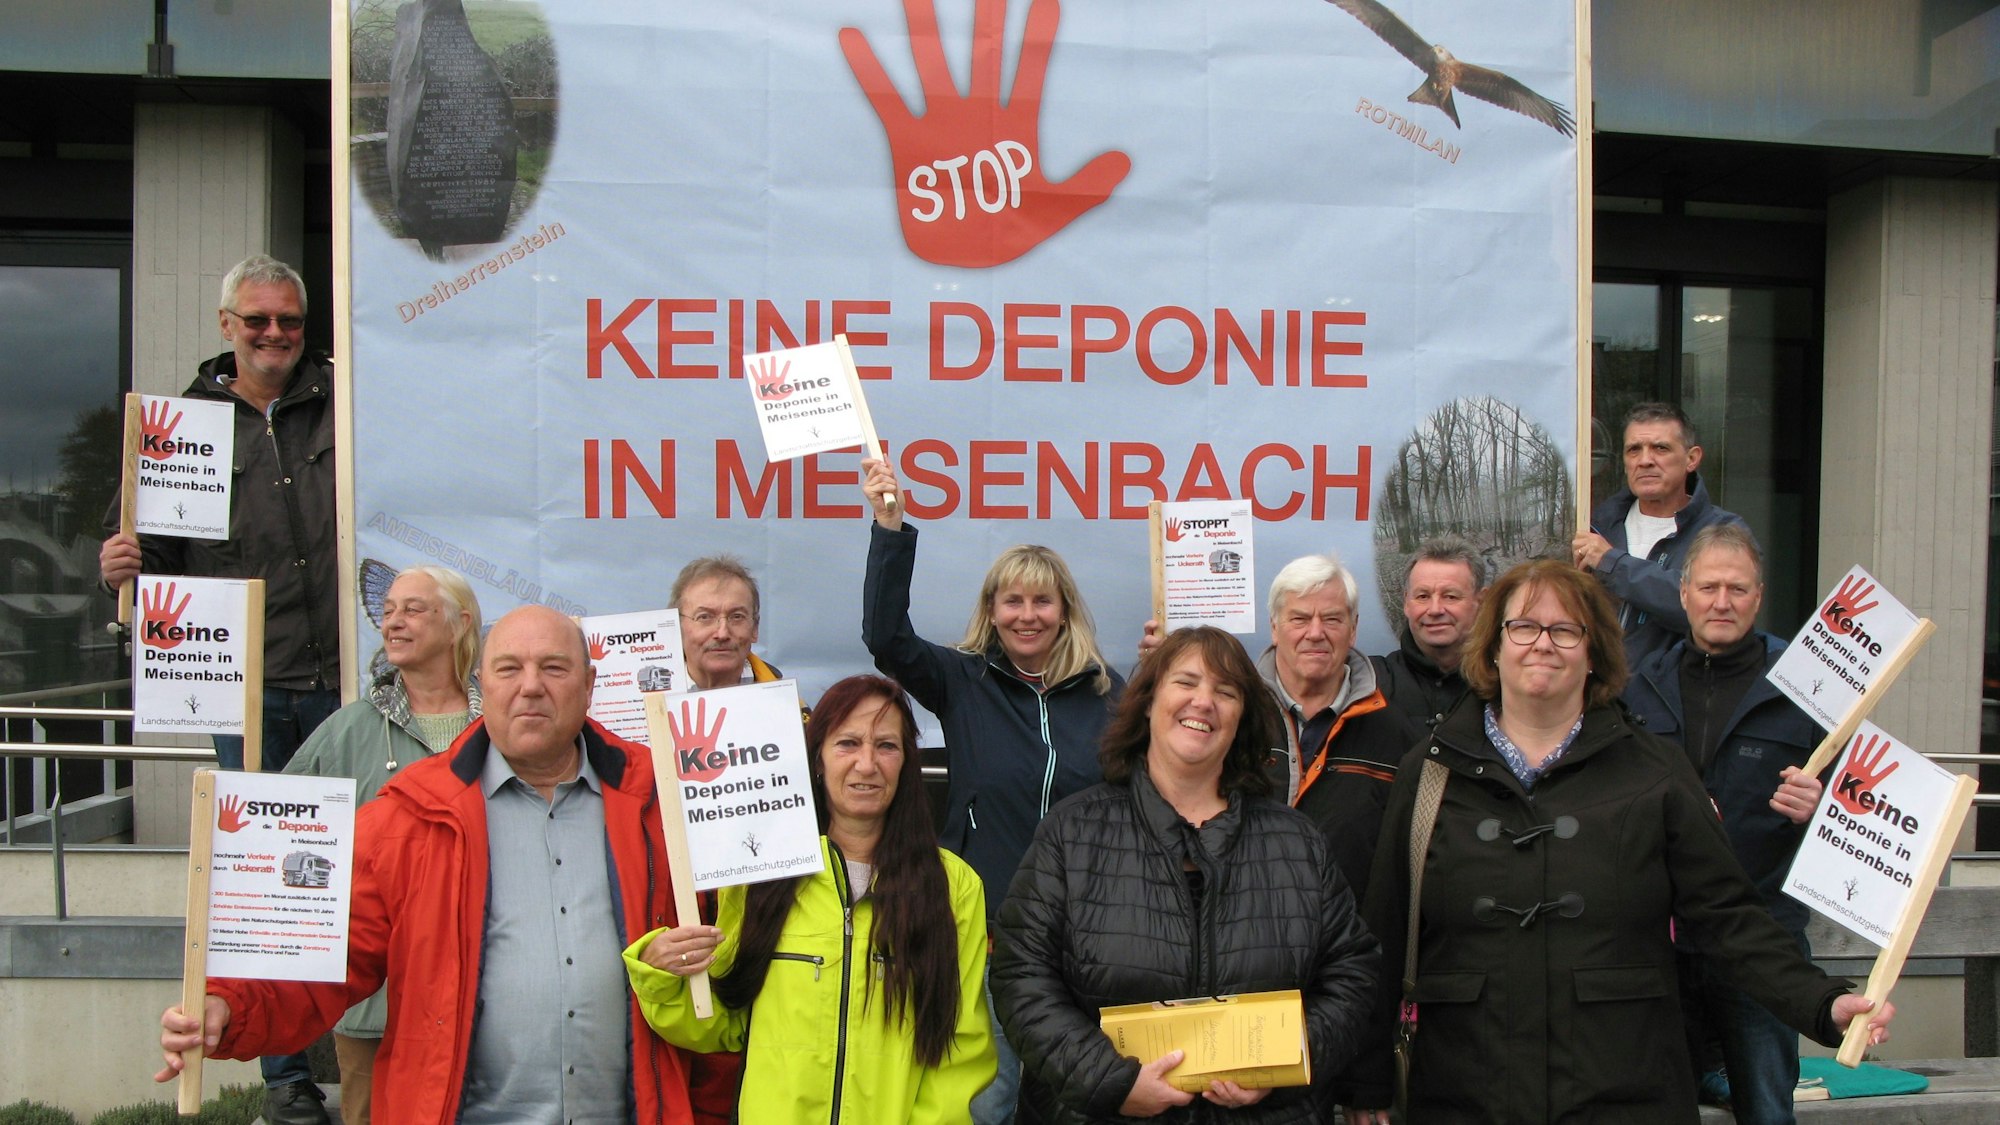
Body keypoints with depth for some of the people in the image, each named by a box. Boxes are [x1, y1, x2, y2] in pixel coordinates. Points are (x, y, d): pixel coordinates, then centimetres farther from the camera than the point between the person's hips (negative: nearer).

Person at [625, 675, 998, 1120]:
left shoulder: (955, 884, -5)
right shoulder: (758, 875, -4)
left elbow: (965, 1048, -3)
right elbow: (724, 1028, 0)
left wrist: (932, 1116, -16)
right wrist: (660, 976, -16)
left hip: (896, 1113, 0)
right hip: (773, 1111, 0)